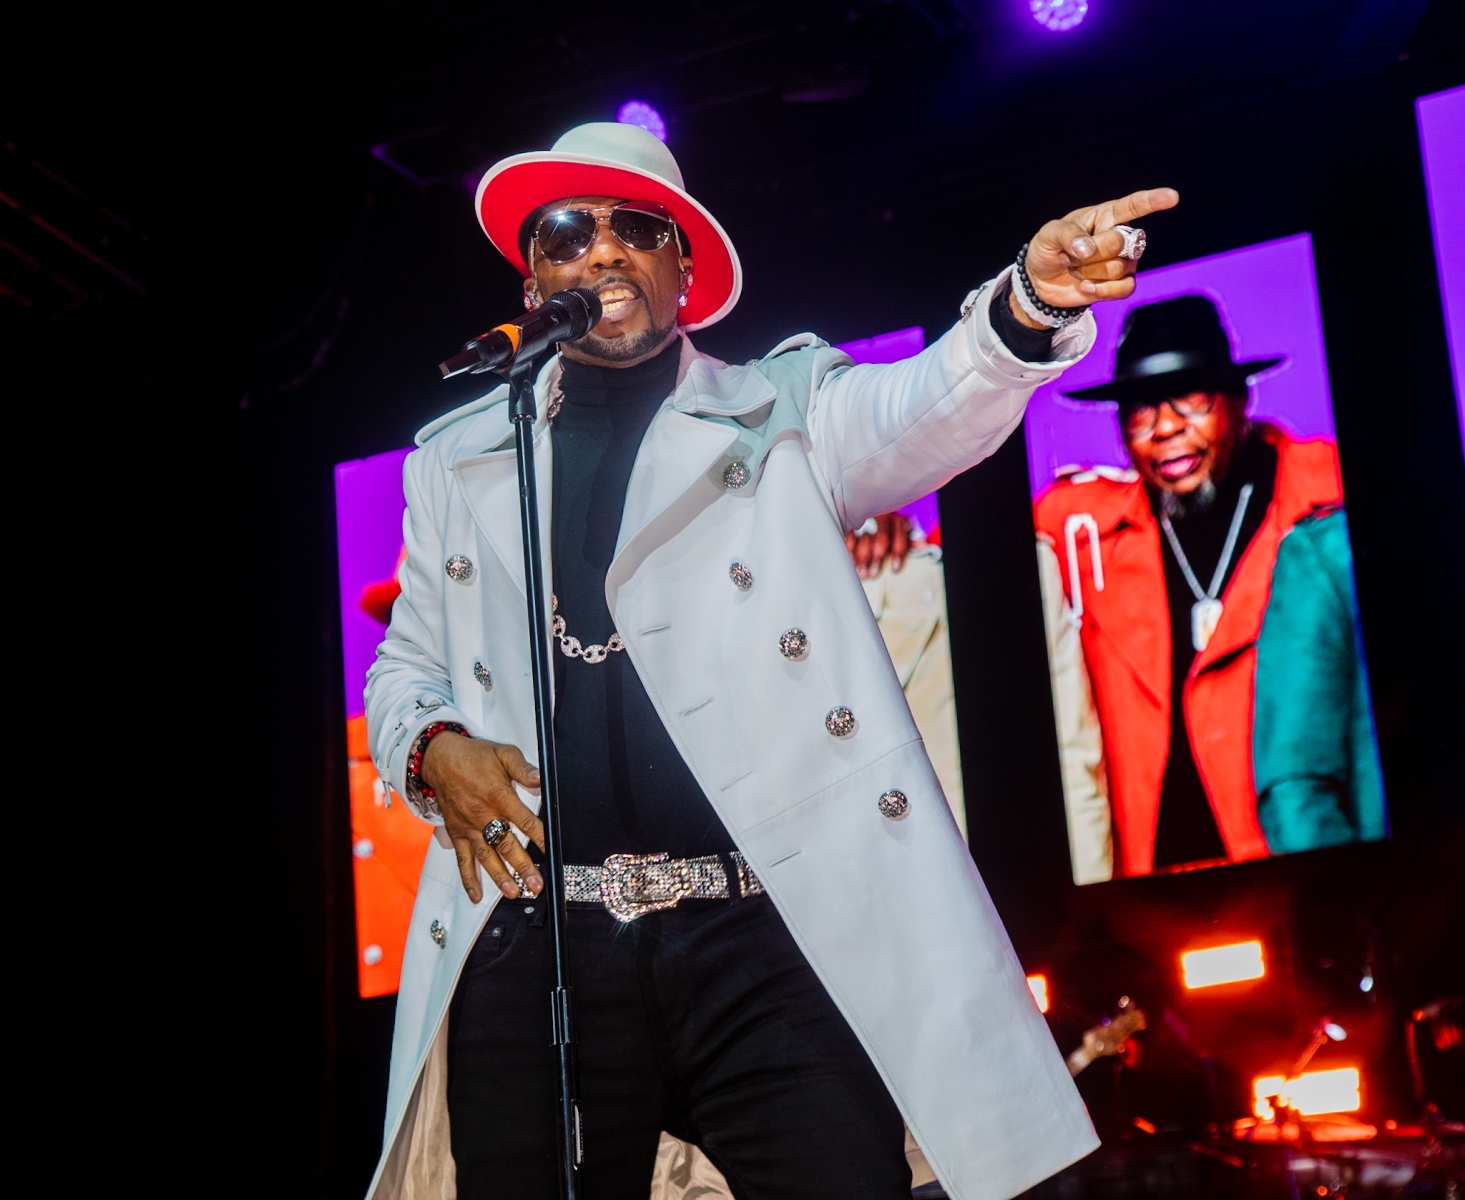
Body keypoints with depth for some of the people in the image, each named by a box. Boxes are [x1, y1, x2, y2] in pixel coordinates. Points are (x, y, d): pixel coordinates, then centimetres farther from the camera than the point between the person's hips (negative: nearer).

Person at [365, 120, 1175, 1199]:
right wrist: (432, 749, 0)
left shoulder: (780, 412, 11)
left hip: (767, 945, -2)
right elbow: (405, 666, 24)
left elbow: (924, 411, -8)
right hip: (534, 946, 2)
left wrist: (1031, 304, -30)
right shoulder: (456, 462, 19)